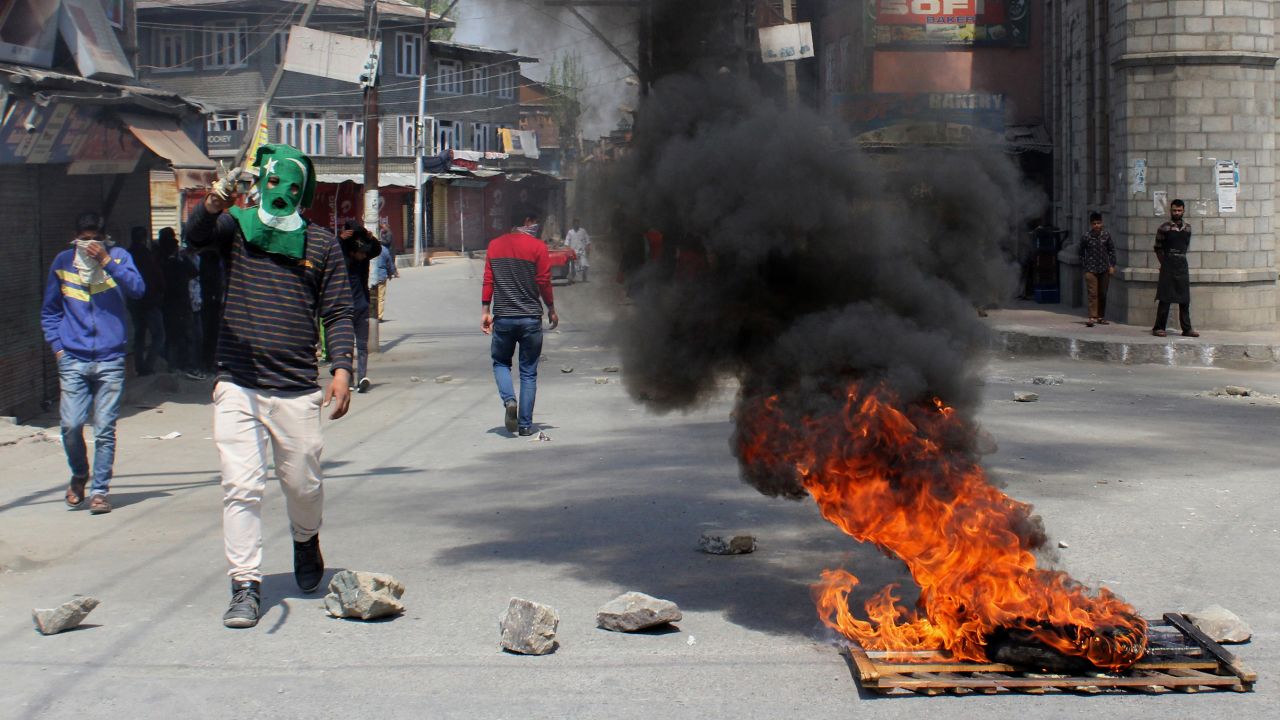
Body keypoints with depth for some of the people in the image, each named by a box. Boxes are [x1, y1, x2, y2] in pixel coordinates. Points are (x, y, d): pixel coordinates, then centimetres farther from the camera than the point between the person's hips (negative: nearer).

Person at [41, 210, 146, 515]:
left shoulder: (118, 257, 3)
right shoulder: (63, 262, 9)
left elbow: (137, 289, -14)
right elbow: (49, 310, 19)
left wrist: (107, 262, -21)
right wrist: (57, 345, 9)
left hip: (110, 361, -1)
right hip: (73, 361, 1)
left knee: (105, 429, -2)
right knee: (71, 425, -6)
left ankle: (100, 490, 9)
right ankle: (79, 476, 20)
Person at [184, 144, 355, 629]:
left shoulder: (322, 245, 9)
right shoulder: (235, 228, 5)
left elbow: (337, 312, 8)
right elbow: (195, 237, -16)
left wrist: (342, 367, -6)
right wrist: (210, 207, -38)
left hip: (296, 389, 1)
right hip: (237, 386, -1)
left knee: (302, 484, 10)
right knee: (241, 488, -6)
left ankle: (306, 542, 41)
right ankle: (246, 588, -1)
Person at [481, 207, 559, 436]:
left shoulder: (494, 245, 4)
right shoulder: (537, 247, -6)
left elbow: (488, 280, 4)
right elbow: (544, 282, -5)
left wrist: (486, 311, 10)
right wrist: (551, 310, 7)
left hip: (502, 317, 2)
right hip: (530, 318, -2)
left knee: (501, 362, 19)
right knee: (528, 372, 7)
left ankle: (509, 400, -8)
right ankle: (525, 424, 6)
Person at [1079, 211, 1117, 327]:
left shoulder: (1106, 235, 1)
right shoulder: (1086, 237, -5)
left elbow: (1111, 250, 8)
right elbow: (1082, 253, 5)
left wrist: (1112, 265, 3)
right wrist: (1083, 266, 1)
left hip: (1104, 269, 3)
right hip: (1091, 270, -3)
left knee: (1103, 294, 10)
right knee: (1093, 293, -10)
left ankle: (1101, 317, 20)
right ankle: (1092, 317, -14)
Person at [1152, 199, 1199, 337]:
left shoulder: (1187, 228, 10)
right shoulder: (1164, 227, -3)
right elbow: (1158, 248, 1)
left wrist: (1180, 259, 11)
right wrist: (1164, 263, -1)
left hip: (1182, 265, 4)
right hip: (1168, 266, -4)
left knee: (1185, 299, 5)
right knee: (1165, 298, -4)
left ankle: (1187, 328, 9)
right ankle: (1159, 327, 1)